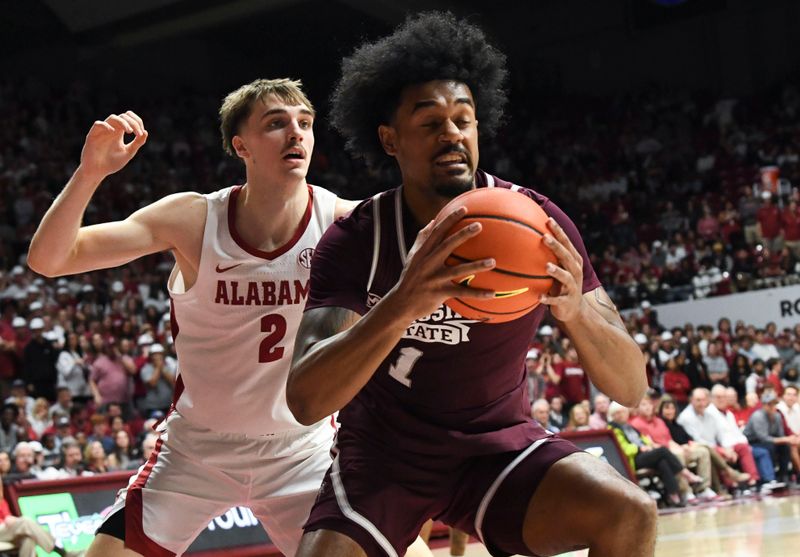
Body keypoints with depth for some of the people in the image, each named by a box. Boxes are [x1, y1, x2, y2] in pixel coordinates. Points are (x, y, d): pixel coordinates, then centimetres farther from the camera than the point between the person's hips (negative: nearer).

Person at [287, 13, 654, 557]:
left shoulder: (537, 224, -12)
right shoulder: (355, 241, -16)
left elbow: (631, 387, -13)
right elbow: (305, 400, -30)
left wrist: (575, 310, -36)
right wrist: (402, 303, -47)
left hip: (501, 446, 2)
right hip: (382, 459, -1)